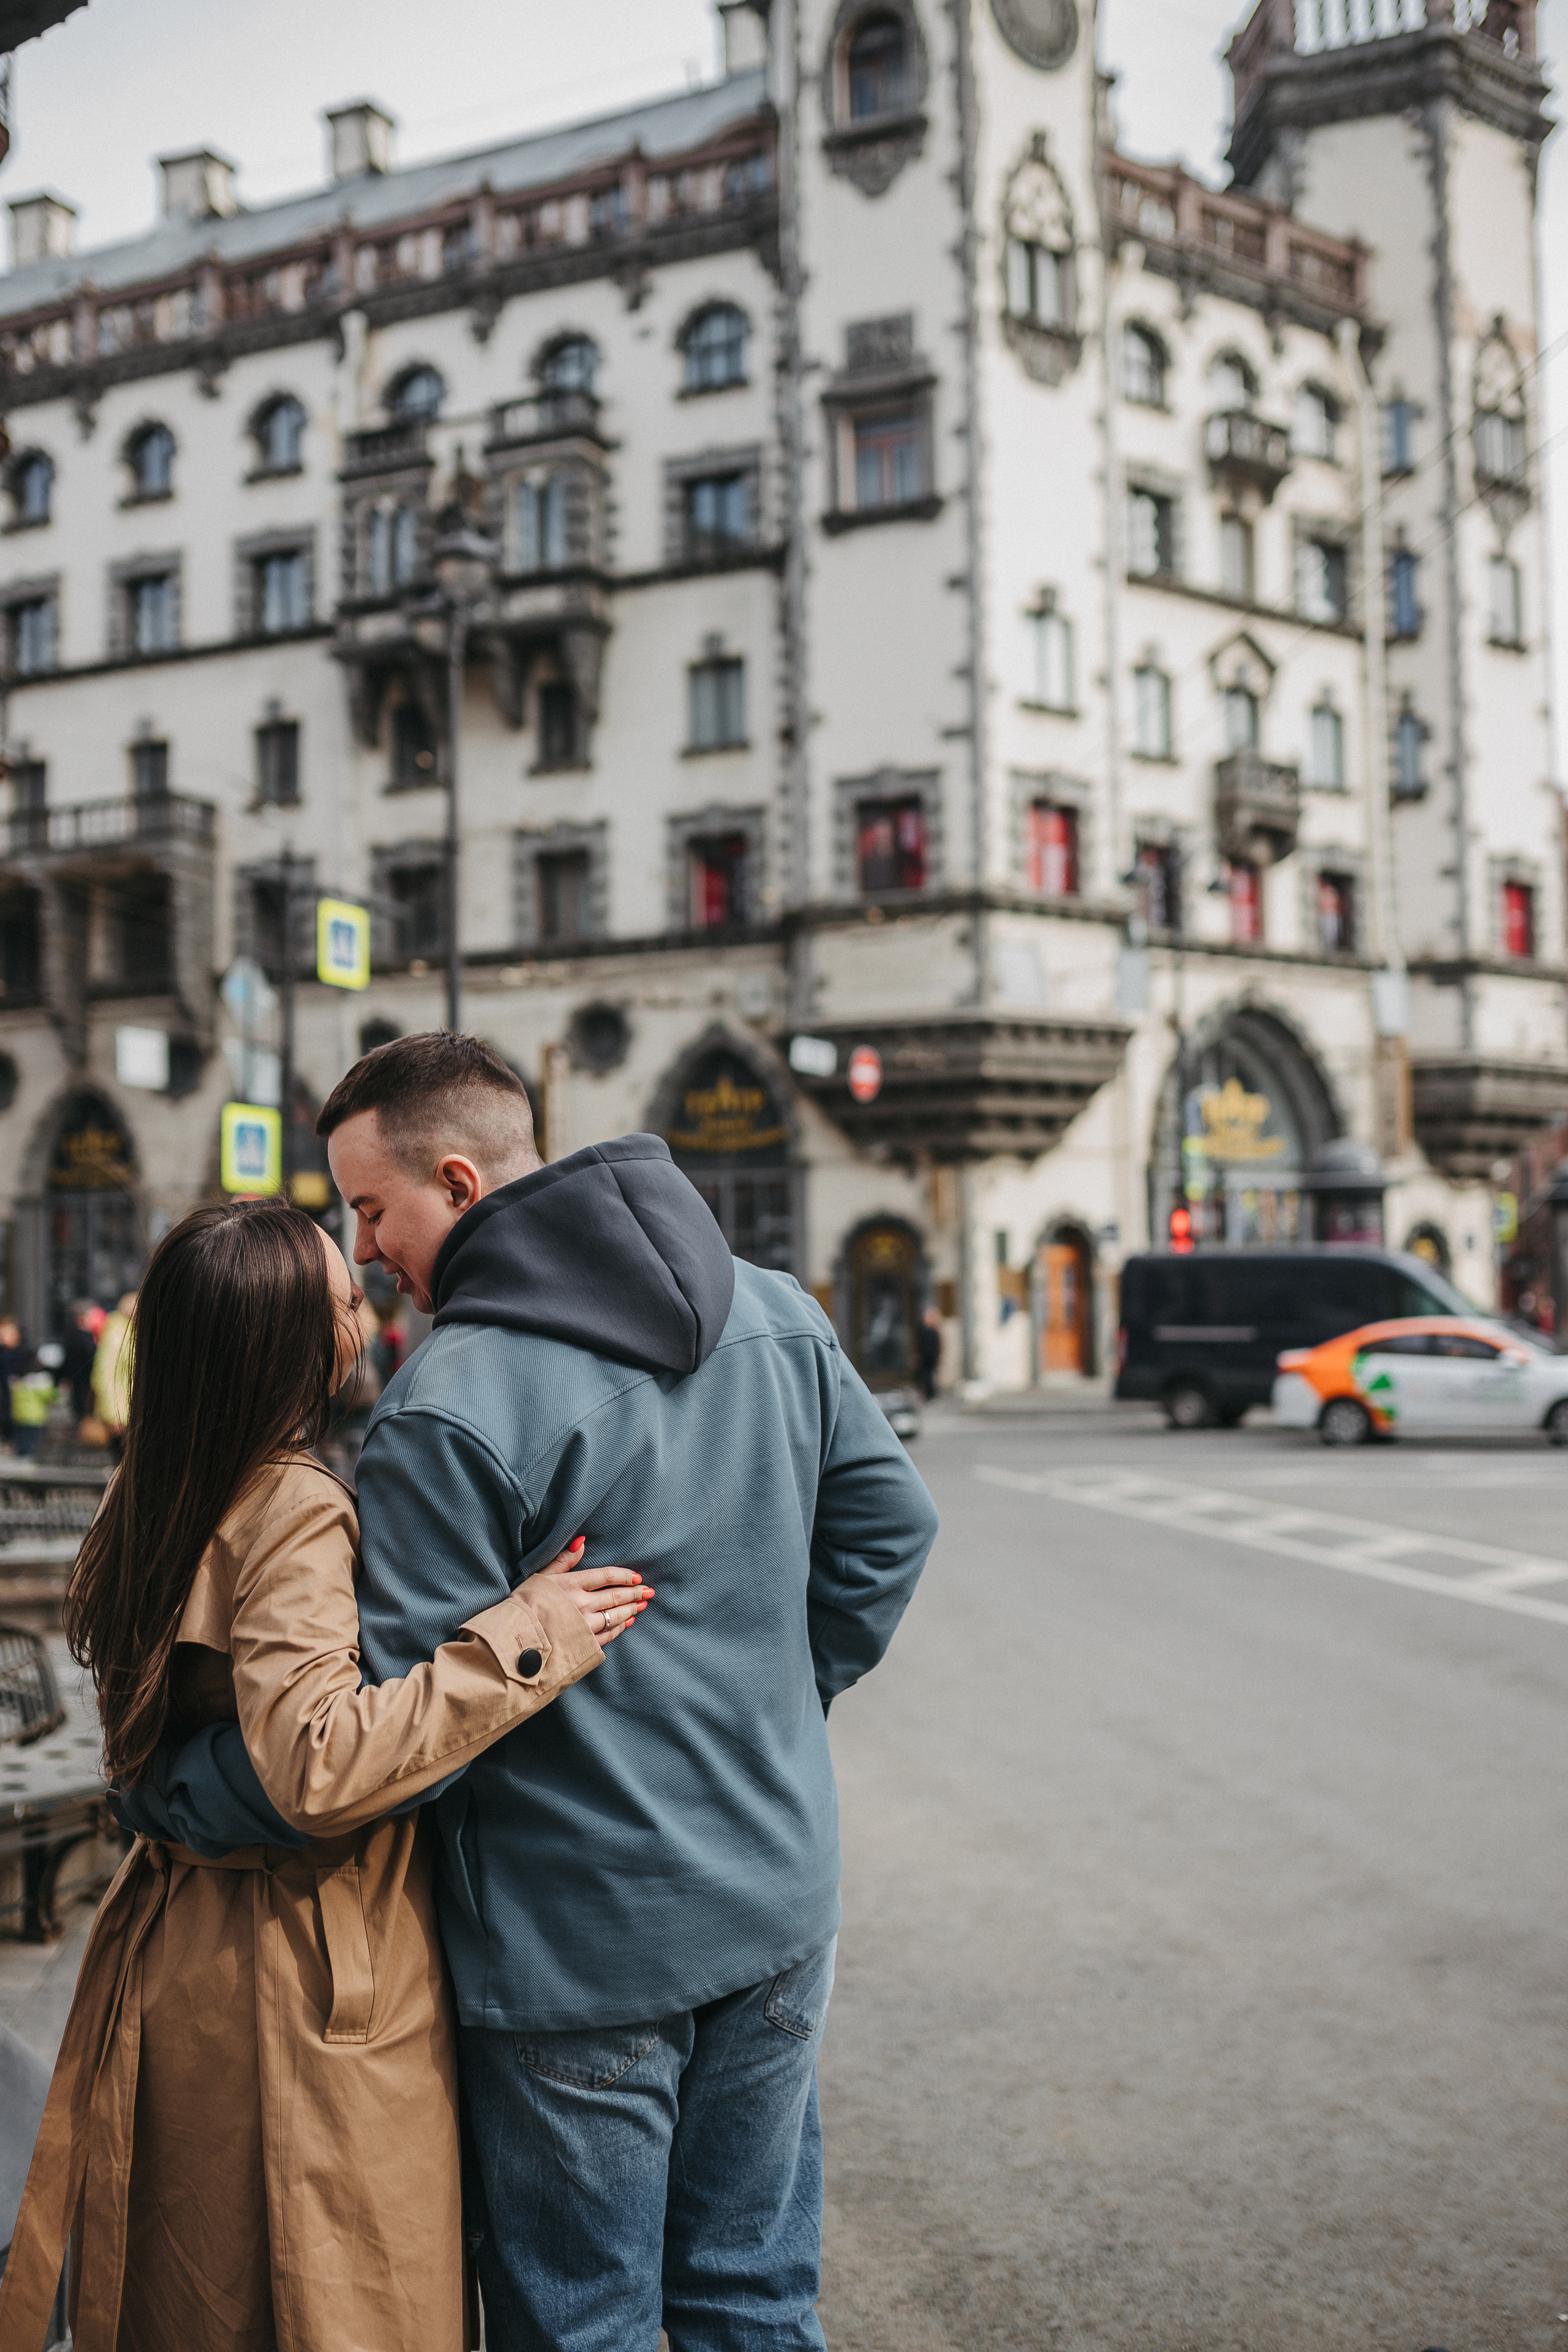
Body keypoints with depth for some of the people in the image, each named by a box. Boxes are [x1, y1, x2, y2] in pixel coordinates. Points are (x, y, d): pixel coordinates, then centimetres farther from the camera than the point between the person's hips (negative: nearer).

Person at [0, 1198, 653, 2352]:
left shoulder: (150, 1496, 4)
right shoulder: (299, 1509, -22)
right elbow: (318, 1765, -31)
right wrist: (520, 1640, -29)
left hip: (179, 1945, 8)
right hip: (309, 1994, -8)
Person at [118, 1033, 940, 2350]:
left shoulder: (451, 1409, -22)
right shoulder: (774, 1313, 0)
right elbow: (888, 1522, 9)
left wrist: (169, 1792, -7)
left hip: (582, 1952, -7)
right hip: (780, 1906, 7)